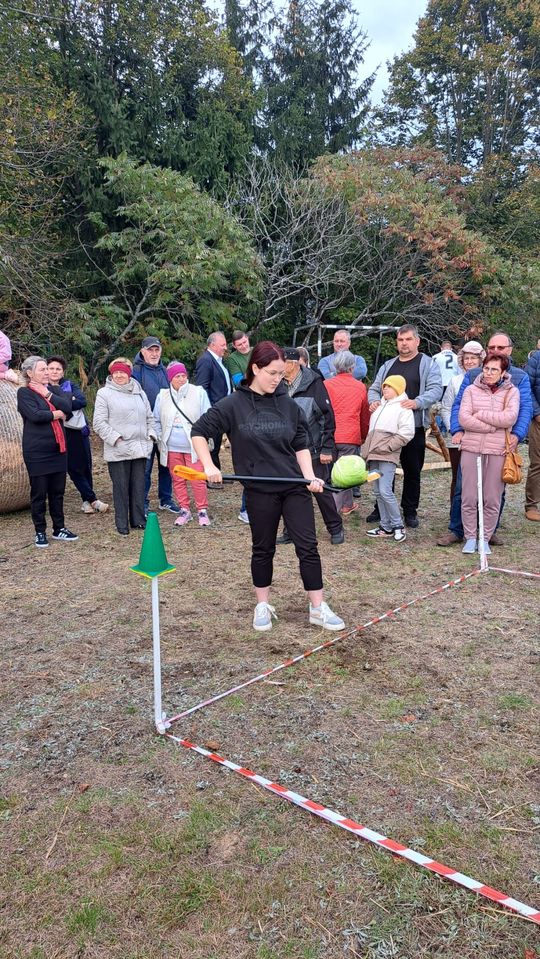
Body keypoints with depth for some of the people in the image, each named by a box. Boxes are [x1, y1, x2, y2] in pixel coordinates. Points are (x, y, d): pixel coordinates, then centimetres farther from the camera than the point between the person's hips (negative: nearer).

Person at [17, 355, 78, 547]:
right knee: (39, 494, 3)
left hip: (58, 449, 5)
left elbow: (67, 407, -5)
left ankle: (59, 529, 22)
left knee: (57, 492, 12)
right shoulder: (24, 392, -4)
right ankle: (40, 532, 14)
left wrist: (48, 394, -10)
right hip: (37, 452, -5)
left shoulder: (54, 390, 13)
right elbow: (35, 415, -19)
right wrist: (56, 414, -7)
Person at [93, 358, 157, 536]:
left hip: (140, 448, 5)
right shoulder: (104, 393, -1)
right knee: (121, 487, 1)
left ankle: (138, 520, 20)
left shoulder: (139, 392, 16)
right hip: (118, 451, -4)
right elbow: (99, 422, -7)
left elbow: (149, 417, 21)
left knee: (139, 486, 9)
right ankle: (122, 525, 10)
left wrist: (151, 434, 7)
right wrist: (115, 438, -14)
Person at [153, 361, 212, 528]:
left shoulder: (198, 392, -2)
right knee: (177, 480, 10)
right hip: (172, 448, 3)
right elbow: (156, 421, 14)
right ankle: (184, 510, 21)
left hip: (193, 446, -3)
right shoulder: (163, 396, 5)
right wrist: (160, 440, 8)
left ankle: (202, 510, 9)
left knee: (198, 480, -4)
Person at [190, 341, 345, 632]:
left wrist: (311, 477, -5)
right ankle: (263, 606, 29)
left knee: (308, 546, 2)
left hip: (295, 487, 2)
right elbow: (199, 432, -1)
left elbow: (301, 444, 8)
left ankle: (318, 608, 13)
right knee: (263, 549, 12)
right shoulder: (233, 405, -6)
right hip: (260, 491, -2)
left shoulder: (289, 405, 2)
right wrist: (209, 466, -11)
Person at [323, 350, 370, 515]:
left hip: (330, 436, 1)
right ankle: (332, 509, 2)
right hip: (351, 437, -1)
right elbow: (365, 417, 13)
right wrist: (364, 437, 26)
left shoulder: (327, 385, 0)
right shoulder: (361, 387, 4)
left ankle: (348, 504, 21)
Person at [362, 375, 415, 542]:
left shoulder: (403, 407, -4)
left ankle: (398, 526, -1)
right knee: (378, 492, 9)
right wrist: (367, 449, 15)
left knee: (385, 491, -14)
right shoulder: (380, 406, 21)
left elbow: (406, 434, -13)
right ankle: (385, 526, 16)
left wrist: (387, 447, -16)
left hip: (387, 456, -8)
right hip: (374, 456, 8)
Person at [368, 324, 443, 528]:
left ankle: (410, 511, 18)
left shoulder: (428, 364, 1)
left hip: (413, 427, -4)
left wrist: (417, 402, -29)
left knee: (412, 471, 5)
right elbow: (374, 388, 16)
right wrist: (373, 400, -7)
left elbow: (435, 389, -11)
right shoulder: (388, 365, 16)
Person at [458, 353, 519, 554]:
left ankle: (485, 538, 17)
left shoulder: (512, 391, 6)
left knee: (492, 500, 4)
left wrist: (480, 414, -7)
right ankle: (470, 538, 15)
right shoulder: (471, 390, 6)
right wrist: (494, 426, -11)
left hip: (498, 451, 0)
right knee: (469, 498, 1)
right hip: (471, 449, 1)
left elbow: (510, 418, -11)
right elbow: (464, 419, -7)